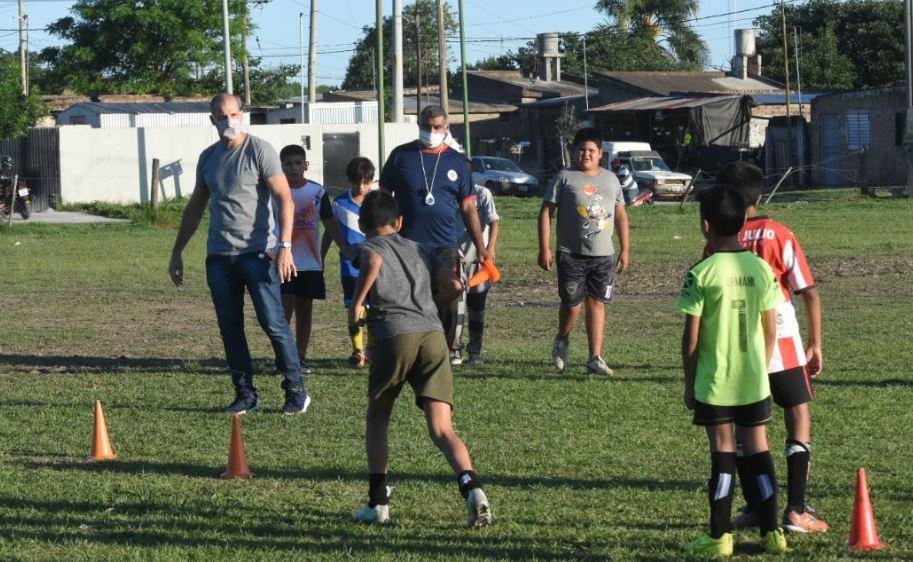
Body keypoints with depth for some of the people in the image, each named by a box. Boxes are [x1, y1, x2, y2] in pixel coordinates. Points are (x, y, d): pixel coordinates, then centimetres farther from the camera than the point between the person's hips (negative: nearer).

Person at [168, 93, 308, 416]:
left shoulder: (259, 151, -4)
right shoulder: (208, 158, 14)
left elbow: (285, 199, -10)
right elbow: (195, 208, 23)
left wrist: (285, 246, -20)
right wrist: (177, 252, 21)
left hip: (257, 253, -6)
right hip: (219, 256, 6)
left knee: (273, 323, -7)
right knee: (230, 329, 5)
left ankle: (296, 392, 1)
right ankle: (245, 396, 11)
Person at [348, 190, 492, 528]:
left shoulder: (370, 247, 14)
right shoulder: (419, 250, 26)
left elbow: (373, 262, -13)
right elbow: (453, 285, 15)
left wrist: (357, 303, -3)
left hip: (394, 334, -3)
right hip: (433, 333, 3)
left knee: (377, 418, 20)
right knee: (441, 429, -3)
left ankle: (378, 502, 16)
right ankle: (471, 486, -28)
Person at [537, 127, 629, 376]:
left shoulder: (610, 179, 13)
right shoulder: (564, 178, 0)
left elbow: (620, 215, 19)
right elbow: (546, 212, -2)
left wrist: (624, 250, 14)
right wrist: (544, 248, -10)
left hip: (604, 255, 3)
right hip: (572, 255, -3)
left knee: (597, 304, 1)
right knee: (572, 304, -4)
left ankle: (595, 358, 4)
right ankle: (561, 341, 25)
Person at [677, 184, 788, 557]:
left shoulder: (701, 274, -12)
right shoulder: (761, 269, -1)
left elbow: (691, 338, -10)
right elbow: (770, 331, 3)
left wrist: (689, 384, 1)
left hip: (714, 383, -3)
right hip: (754, 382, 3)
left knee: (722, 453, 3)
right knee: (758, 450, 10)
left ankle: (720, 537, 7)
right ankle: (772, 532, 12)